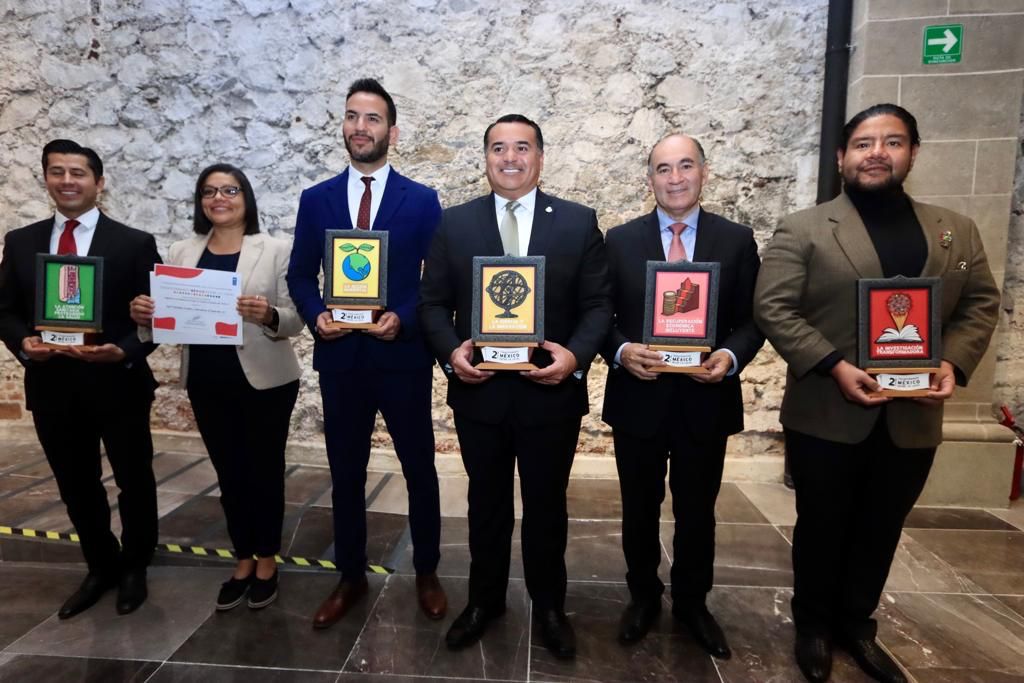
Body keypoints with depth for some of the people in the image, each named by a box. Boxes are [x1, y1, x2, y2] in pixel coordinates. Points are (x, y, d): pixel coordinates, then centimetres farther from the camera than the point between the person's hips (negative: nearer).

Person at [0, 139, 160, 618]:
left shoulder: (135, 244, -5)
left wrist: (124, 352, -23)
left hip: (118, 384, -3)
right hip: (52, 388, 4)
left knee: (134, 482, 12)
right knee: (77, 488, 17)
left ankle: (134, 567, 36)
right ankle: (101, 566, 40)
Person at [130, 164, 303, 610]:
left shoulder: (275, 250, -5)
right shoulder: (180, 253, 7)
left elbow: (295, 321, -10)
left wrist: (269, 315, -30)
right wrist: (144, 316, -14)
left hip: (265, 381, -4)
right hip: (207, 384, 4)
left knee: (265, 471, 9)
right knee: (229, 473, 16)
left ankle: (267, 561, 29)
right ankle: (243, 561, 34)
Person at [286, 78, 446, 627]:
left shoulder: (422, 200, 0)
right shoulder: (316, 200, 7)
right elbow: (300, 275, 8)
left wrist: (403, 318, -18)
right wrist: (316, 315, -11)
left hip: (403, 358, -2)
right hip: (339, 360, 2)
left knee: (419, 469, 10)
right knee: (346, 473, 13)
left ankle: (426, 574, 32)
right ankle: (350, 577, 34)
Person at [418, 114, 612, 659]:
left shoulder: (579, 222, 0)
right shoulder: (455, 223, 3)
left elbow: (598, 305, -2)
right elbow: (432, 303, 2)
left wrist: (576, 354, -20)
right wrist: (451, 351, -16)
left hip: (551, 392, -1)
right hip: (479, 391, 1)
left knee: (546, 506, 16)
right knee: (486, 503, 18)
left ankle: (549, 607, 39)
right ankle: (484, 600, 41)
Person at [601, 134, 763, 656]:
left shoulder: (737, 240, 1)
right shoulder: (620, 239, 1)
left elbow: (752, 319, 1)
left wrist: (731, 355, -18)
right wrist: (621, 350, -18)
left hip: (706, 402, 1)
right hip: (638, 399, 0)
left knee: (697, 513, 17)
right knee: (640, 511, 16)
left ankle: (692, 604, 41)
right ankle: (643, 597, 40)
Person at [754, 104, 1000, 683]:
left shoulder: (958, 232, 9)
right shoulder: (803, 230, -5)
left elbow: (982, 304, 10)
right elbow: (773, 308, -12)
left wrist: (953, 363, -9)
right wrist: (834, 367, -21)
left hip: (913, 419, 4)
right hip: (826, 416, -3)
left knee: (881, 532, 18)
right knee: (821, 527, 13)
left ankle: (856, 624, 40)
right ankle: (814, 625, 34)